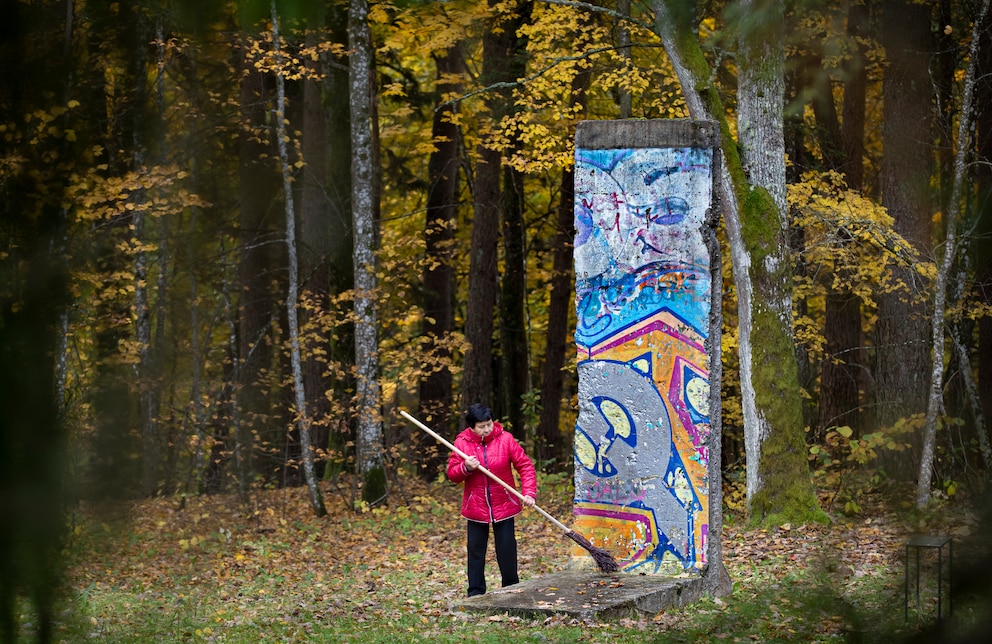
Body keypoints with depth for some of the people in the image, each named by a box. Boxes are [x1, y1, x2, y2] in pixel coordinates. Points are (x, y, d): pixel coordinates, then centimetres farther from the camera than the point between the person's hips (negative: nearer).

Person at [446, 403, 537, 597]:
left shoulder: (505, 439, -8)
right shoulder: (462, 443, -6)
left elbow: (525, 465, -9)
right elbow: (452, 474, -3)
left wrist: (529, 493, -19)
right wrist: (466, 468, -24)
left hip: (504, 505, -1)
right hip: (475, 506, 1)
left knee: (507, 547, 5)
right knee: (476, 548, 6)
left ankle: (511, 588, 20)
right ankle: (476, 592, 15)